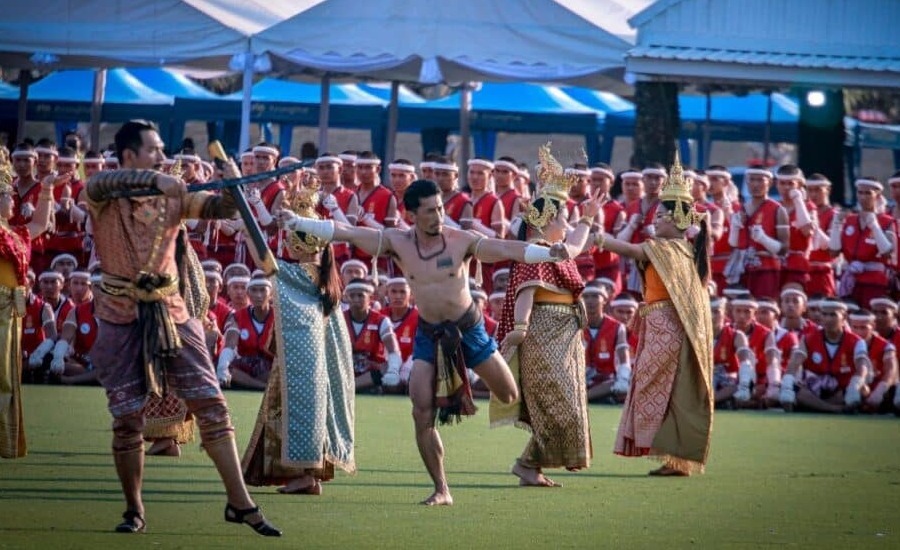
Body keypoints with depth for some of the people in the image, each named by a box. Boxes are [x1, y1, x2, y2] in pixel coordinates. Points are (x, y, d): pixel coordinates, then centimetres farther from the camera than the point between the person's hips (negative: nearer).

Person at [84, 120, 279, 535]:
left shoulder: (174, 197, 5)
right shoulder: (102, 197, -5)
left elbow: (220, 209, -1)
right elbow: (104, 182, -28)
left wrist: (233, 187, -23)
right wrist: (155, 179, -40)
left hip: (172, 313, 3)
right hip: (122, 317, -3)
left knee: (211, 404, -2)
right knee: (127, 417, 1)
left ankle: (240, 502, 2)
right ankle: (133, 511, 15)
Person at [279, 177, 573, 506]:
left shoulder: (461, 241, -14)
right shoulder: (397, 243, -10)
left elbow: (508, 250, -20)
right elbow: (344, 233, -13)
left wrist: (550, 253, -34)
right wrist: (297, 223, -18)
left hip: (468, 328, -1)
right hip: (428, 334, 1)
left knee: (511, 397, 5)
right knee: (422, 414, -7)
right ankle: (441, 490, 4)